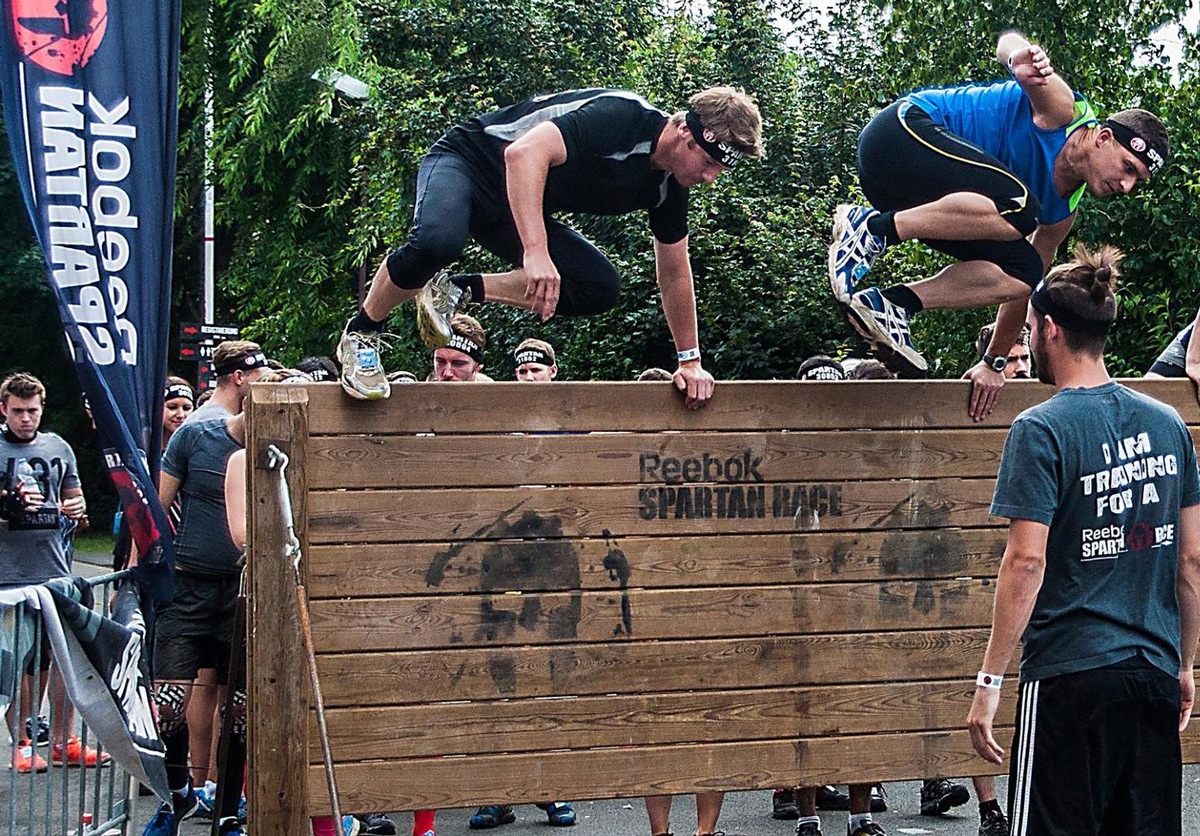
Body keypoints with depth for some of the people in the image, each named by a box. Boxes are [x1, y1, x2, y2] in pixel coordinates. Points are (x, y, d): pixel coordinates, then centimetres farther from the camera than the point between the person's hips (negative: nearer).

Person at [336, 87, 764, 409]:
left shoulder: (669, 185, -2)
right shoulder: (623, 118, -28)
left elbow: (673, 273, 11)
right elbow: (523, 153, -40)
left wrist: (689, 361, 11)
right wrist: (536, 252, -47)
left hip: (517, 213, 8)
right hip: (464, 162, -8)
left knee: (600, 288, -10)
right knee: (435, 241, -40)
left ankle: (456, 291, -2)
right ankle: (360, 335, -13)